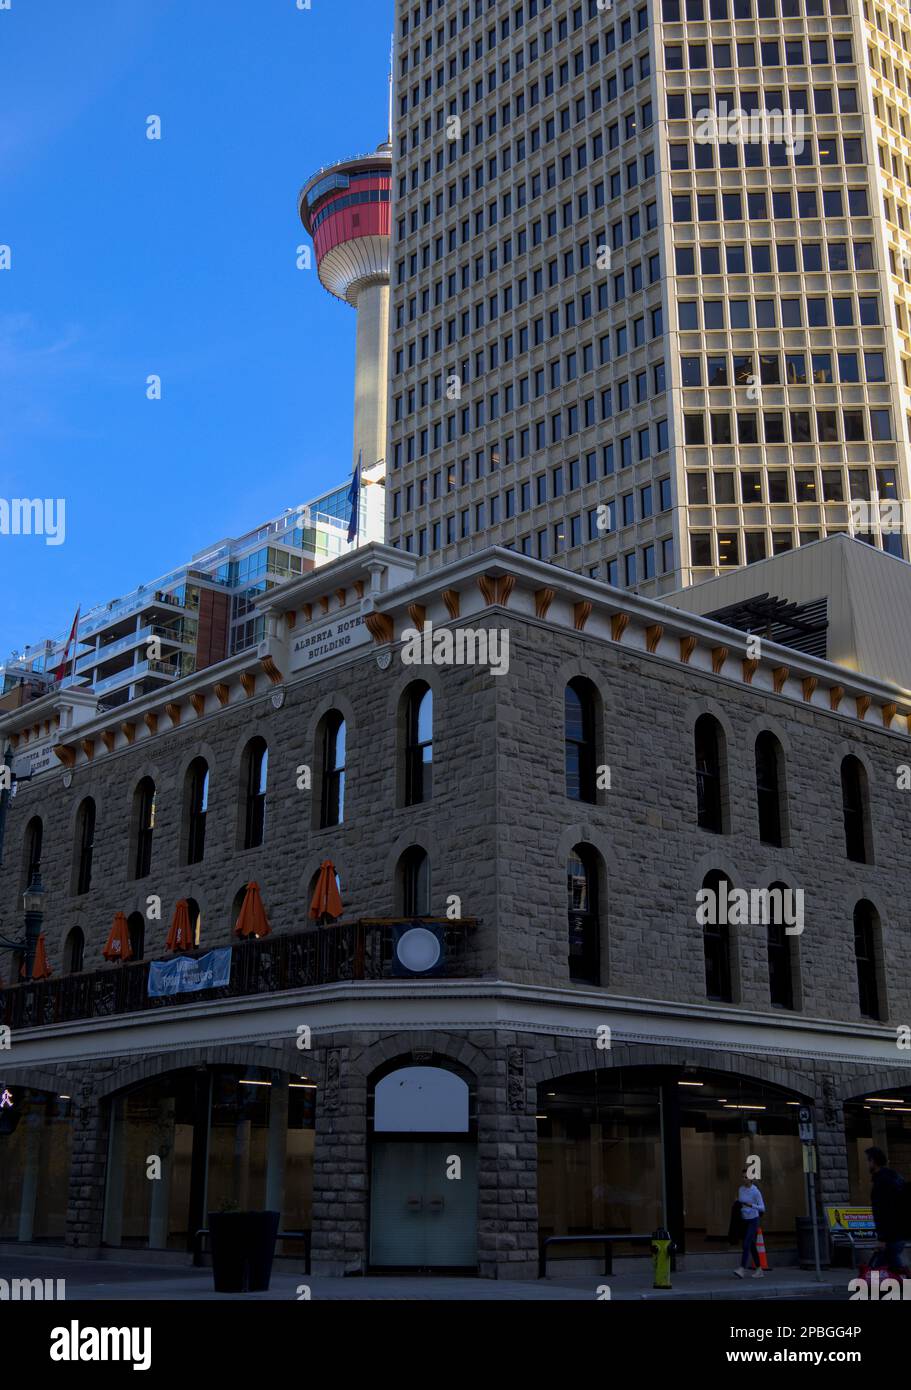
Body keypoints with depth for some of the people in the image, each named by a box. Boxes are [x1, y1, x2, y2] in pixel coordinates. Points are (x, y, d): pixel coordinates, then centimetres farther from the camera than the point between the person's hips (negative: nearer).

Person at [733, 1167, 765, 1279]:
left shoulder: (756, 1192, -15)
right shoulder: (740, 1189, 3)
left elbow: (762, 1208, -17)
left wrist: (751, 1205, -32)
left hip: (753, 1220, -6)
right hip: (744, 1220, 6)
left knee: (746, 1245, -18)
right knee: (752, 1246, 11)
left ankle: (741, 1269, -24)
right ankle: (759, 1270, 21)